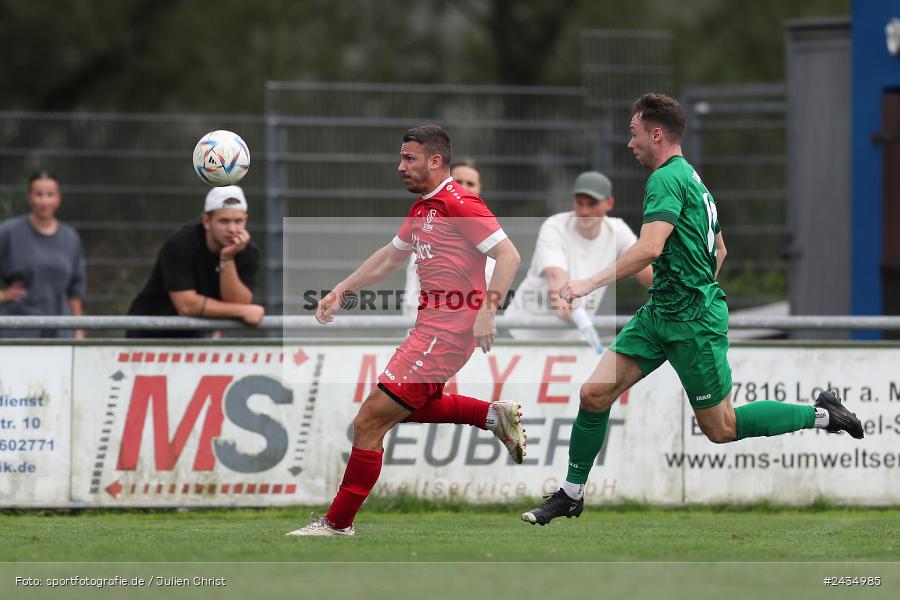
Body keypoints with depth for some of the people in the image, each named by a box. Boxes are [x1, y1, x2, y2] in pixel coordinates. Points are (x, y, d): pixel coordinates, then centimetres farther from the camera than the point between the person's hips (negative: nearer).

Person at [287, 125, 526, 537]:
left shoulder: (459, 204, -16)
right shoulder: (421, 208, 14)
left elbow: (508, 255, -21)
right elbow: (390, 257, 28)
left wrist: (487, 311, -30)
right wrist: (341, 291, 24)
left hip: (444, 333, -11)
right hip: (431, 327, 11)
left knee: (370, 422, -7)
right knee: (409, 407, 32)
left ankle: (338, 523, 2)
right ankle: (495, 415, 26)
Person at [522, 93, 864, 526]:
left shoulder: (667, 178, -17)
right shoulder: (691, 177, 14)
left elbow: (649, 249, -30)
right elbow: (719, 250, 24)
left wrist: (591, 283, -30)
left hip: (693, 323, -9)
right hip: (659, 312, 9)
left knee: (721, 429, 2)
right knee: (594, 394, 0)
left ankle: (821, 415, 15)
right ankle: (571, 494, 7)